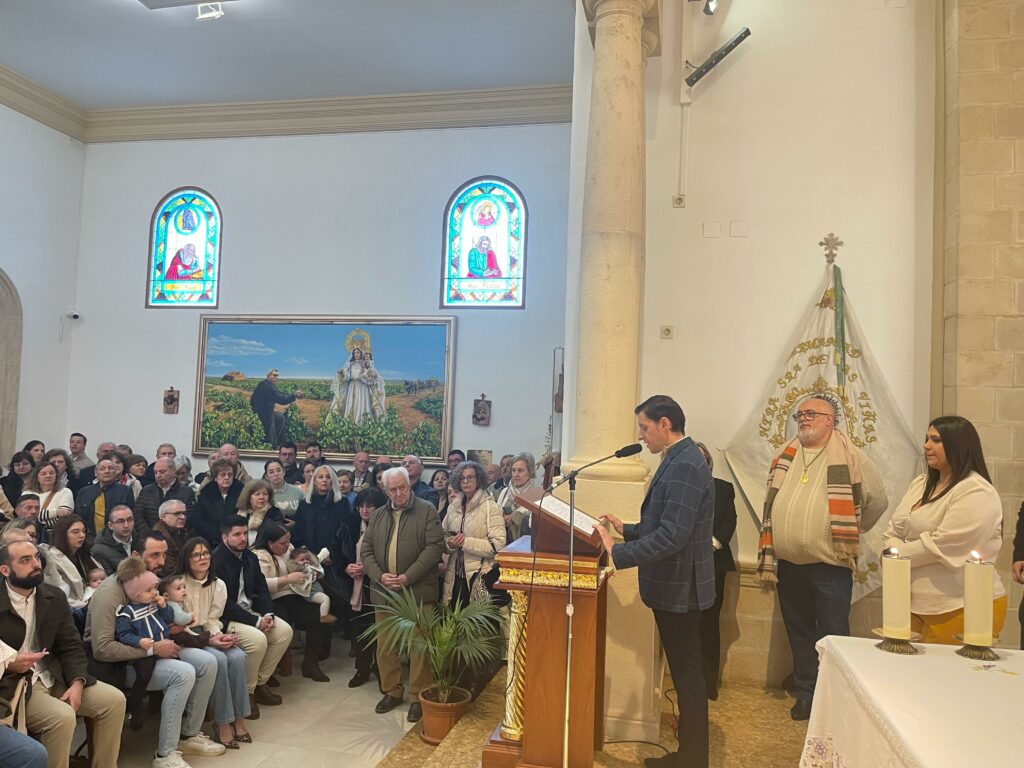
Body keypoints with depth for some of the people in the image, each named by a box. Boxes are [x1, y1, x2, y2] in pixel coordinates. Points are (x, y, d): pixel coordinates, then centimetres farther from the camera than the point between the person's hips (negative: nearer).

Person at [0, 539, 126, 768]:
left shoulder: (55, 597, 6)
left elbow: (71, 646, 5)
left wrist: (77, 683, -11)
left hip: (52, 677, 6)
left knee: (114, 699, -9)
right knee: (63, 717, -30)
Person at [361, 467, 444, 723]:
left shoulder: (427, 511, -2)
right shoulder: (379, 515, 13)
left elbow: (434, 547, -10)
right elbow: (366, 549, 11)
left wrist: (407, 577, -15)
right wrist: (380, 575, -6)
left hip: (418, 592, -5)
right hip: (384, 592, 5)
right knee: (385, 645, 11)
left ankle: (418, 697, 11)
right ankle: (392, 691, 26)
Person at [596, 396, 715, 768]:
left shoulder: (684, 466, -22)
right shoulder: (679, 460, 10)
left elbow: (672, 535, -29)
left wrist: (617, 553, -27)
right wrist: (627, 529, 11)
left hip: (678, 587, -10)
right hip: (674, 585, 10)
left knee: (687, 675, 3)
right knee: (685, 673, 18)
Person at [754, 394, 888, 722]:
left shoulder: (850, 458, -4)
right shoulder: (784, 457, 10)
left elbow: (877, 501, 4)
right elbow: (771, 505, 17)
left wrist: (849, 533, 10)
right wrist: (769, 556, 14)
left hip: (829, 565, -5)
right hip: (788, 565, 5)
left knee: (832, 636, 3)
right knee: (798, 633, 15)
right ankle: (805, 695, 28)